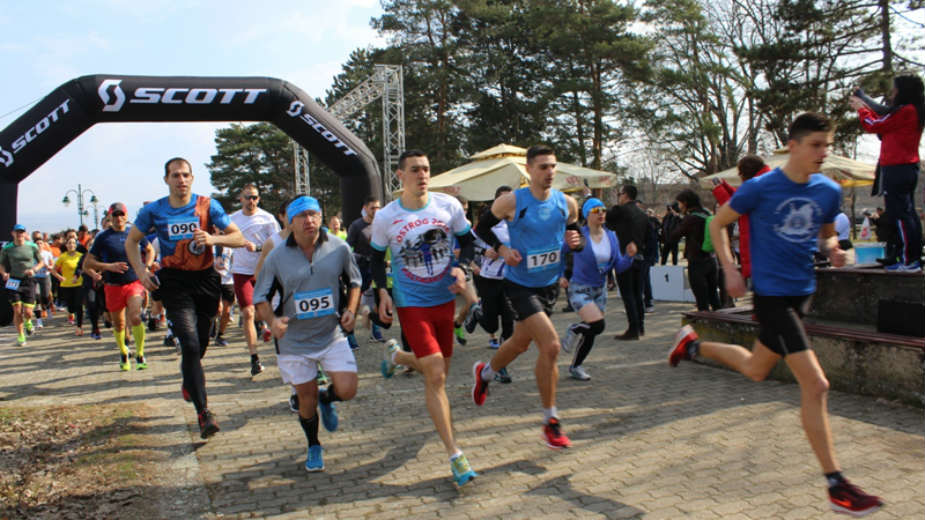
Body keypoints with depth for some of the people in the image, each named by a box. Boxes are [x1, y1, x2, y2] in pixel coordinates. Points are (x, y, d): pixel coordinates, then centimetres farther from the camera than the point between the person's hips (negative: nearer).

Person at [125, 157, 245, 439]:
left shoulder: (208, 205, -1)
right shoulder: (154, 210, 0)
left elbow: (239, 238, -2)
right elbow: (131, 241, 15)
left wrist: (213, 239, -22)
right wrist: (141, 270, 0)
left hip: (206, 279, 2)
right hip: (174, 281, -2)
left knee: (201, 343, 15)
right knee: (190, 344, -13)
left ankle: (189, 380, 49)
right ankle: (203, 412, -10)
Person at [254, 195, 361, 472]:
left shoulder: (339, 248, -5)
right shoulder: (277, 257, -8)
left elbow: (355, 281, 11)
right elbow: (260, 297, -1)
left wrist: (351, 310, -5)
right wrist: (272, 320, -20)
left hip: (332, 335, 1)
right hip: (294, 340, -1)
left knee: (347, 390, -10)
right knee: (307, 400, 9)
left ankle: (326, 398, 29)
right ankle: (314, 447, 36)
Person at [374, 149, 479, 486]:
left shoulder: (449, 205, -5)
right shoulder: (385, 218, -8)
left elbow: (467, 240, 8)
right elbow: (376, 257, 6)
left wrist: (461, 267, -11)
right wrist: (382, 291, -8)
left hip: (444, 298, 4)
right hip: (411, 304, -4)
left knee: (437, 371, 17)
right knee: (436, 376, -12)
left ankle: (396, 355, 49)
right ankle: (454, 455, -3)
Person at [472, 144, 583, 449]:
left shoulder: (567, 203, -1)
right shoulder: (511, 202, -14)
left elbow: (575, 235, 11)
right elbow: (482, 228, 0)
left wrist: (576, 242, -12)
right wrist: (501, 249, -15)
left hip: (549, 284, 6)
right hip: (520, 284, -6)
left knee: (521, 343, 21)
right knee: (551, 346, -17)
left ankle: (484, 373, 53)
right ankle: (550, 422, -1)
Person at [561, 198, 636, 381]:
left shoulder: (612, 237, 2)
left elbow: (619, 267, 3)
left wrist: (629, 256, -15)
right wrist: (560, 276, -10)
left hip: (600, 290, 6)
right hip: (579, 289, -6)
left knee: (591, 332, 9)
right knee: (597, 325, -22)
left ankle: (575, 366, 30)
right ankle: (574, 330, 10)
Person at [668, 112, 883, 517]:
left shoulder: (829, 191, 3)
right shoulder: (760, 188, -12)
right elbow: (717, 223, 0)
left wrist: (832, 249, -4)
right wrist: (730, 270, -9)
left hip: (802, 292, 7)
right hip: (772, 295, -7)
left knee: (755, 369, 21)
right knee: (815, 384, -11)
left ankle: (692, 344, 45)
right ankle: (836, 485, -1)